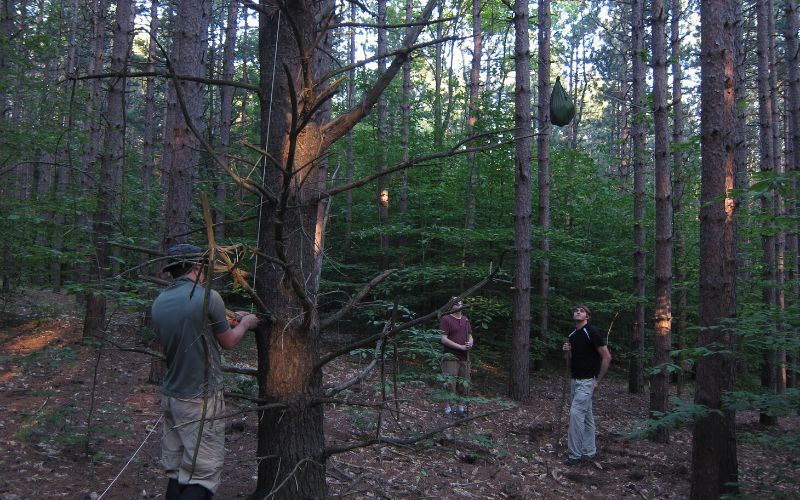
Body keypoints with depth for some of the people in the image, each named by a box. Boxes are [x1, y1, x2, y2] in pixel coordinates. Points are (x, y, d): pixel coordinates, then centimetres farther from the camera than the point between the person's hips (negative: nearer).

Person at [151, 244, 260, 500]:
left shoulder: (159, 302, 4)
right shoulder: (207, 297, -14)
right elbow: (228, 341, -2)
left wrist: (229, 319, 25)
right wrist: (245, 323, 18)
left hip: (171, 397, 7)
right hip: (200, 400, -7)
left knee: (176, 472, 14)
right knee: (202, 477, -2)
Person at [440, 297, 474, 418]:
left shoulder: (466, 319, 14)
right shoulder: (446, 319, -6)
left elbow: (470, 336, 21)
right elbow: (444, 339, -12)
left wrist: (470, 343, -3)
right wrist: (461, 347, -15)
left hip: (464, 357, 6)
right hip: (451, 357, -6)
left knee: (464, 384, 9)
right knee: (450, 384, -7)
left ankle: (461, 408, 21)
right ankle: (448, 409, 2)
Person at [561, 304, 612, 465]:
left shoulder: (591, 333, -13)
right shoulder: (572, 336, 12)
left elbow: (607, 357, -14)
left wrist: (598, 380, -13)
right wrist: (567, 352, -4)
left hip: (587, 381, -9)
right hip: (576, 381, 9)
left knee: (575, 414, -13)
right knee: (586, 417, 13)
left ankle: (575, 454, -6)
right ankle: (590, 452, 19)